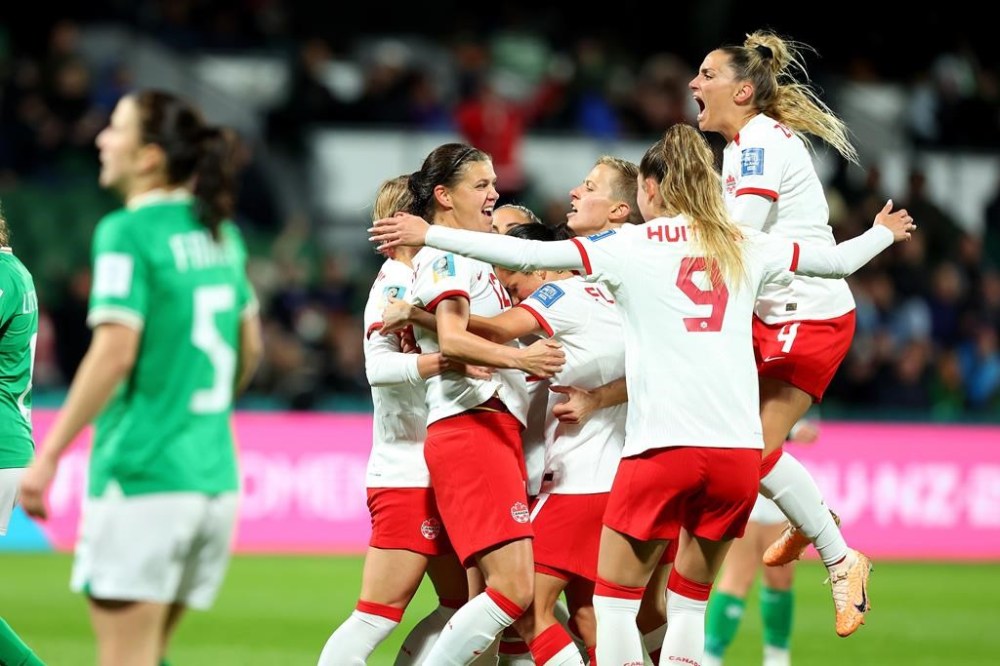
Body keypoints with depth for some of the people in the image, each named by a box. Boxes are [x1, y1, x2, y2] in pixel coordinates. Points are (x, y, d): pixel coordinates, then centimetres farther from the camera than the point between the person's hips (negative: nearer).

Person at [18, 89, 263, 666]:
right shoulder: (220, 233, 12)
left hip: (140, 475, -8)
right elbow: (250, 347, 20)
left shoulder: (127, 233, -11)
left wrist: (47, 455, -15)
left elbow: (115, 352, -18)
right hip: (216, 477, 8)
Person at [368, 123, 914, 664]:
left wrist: (429, 234, 2)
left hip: (663, 445, -4)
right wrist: (883, 232, 46)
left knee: (613, 599, 7)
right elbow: (838, 260, 25)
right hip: (739, 451, 4)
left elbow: (528, 254, -4)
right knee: (689, 604, 15)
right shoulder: (743, 247, 14)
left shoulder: (629, 246, 3)